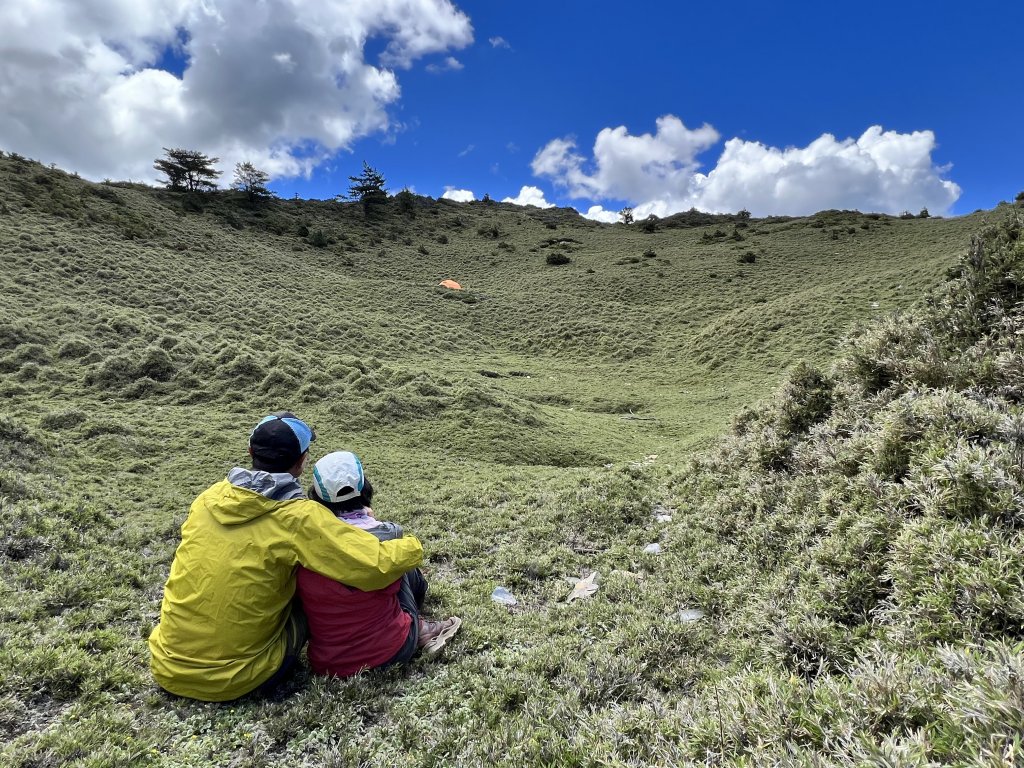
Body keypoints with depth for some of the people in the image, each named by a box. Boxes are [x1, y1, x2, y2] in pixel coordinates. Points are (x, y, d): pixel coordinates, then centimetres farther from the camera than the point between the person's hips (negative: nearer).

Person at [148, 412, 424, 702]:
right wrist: (412, 546, -2)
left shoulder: (211, 497, -2)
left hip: (167, 667, 5)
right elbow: (378, 566, -23)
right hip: (231, 681, -5)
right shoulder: (298, 517, -18)